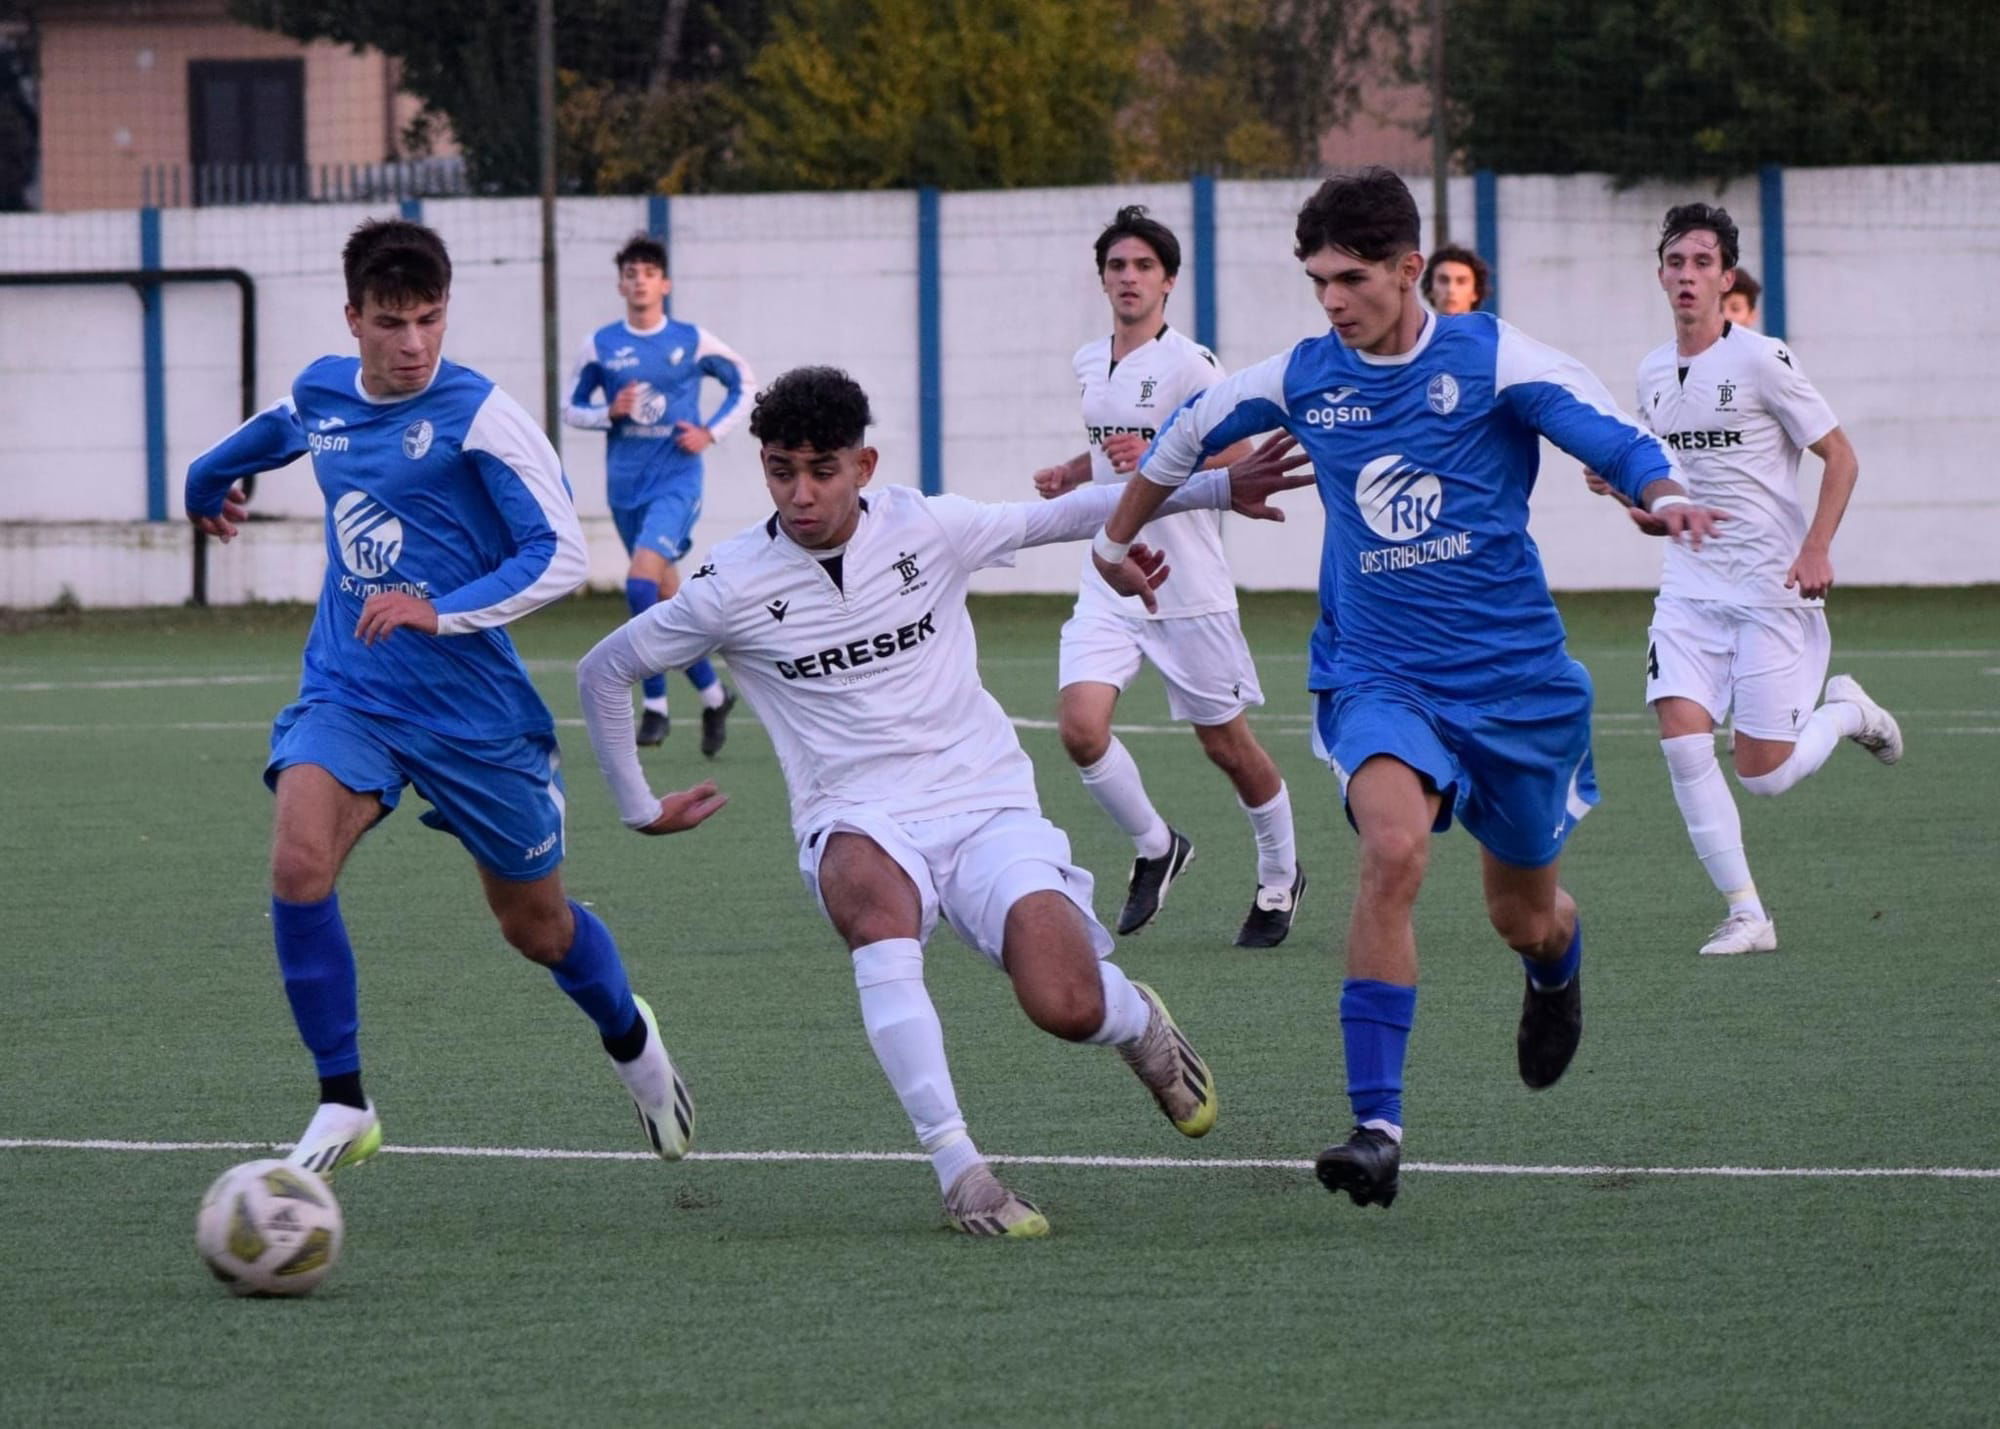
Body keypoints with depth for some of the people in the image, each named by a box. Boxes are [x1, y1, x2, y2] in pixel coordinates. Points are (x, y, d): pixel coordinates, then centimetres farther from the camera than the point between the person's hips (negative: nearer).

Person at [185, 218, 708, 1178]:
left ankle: (628, 1038, 47)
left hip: (474, 704, -3)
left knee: (536, 925, 13)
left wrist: (441, 611, -28)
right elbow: (273, 434, 29)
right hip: (346, 693, 3)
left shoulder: (479, 414, -14)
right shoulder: (319, 394, 3)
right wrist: (207, 481, 48)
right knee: (298, 862, -25)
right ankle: (343, 1108, -14)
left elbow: (562, 554, -17)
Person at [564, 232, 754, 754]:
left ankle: (655, 703, -13)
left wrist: (712, 432, -2)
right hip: (626, 485, 4)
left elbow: (744, 382, 11)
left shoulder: (693, 341, -2)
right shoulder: (601, 345, 3)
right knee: (668, 598, 12)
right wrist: (609, 413, -10)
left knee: (642, 580, -23)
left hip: (677, 480, -4)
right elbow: (572, 407, 10)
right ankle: (713, 695, 28)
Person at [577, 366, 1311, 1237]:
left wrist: (1217, 489, 10)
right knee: (875, 902, -40)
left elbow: (1066, 516, 14)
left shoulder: (928, 529, 0)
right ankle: (956, 1169, -40)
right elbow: (603, 672, 12)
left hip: (988, 806, 1)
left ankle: (1138, 1022, 20)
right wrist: (639, 807, 15)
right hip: (859, 827, -1)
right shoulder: (731, 588, -3)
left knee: (1067, 1009, -23)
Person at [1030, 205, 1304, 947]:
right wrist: (1071, 474, 10)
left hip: (1188, 589, -5)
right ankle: (1154, 848, 9)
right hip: (1108, 584, 5)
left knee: (1227, 744, 6)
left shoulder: (1186, 364, -12)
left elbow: (1240, 466, -15)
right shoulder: (1090, 362, 9)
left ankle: (1280, 877, 29)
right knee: (1080, 725, -15)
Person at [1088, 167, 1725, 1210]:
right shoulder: (1302, 379, 2)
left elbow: (1613, 439, -14)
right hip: (1378, 676, 0)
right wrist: (1116, 539, 30)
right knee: (1394, 850, -29)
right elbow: (1187, 435, 19)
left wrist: (1663, 497, -36)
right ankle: (1376, 1124, -29)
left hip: (1513, 675, 0)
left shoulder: (1491, 357, -7)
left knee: (1524, 917, 13)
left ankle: (1556, 969, 55)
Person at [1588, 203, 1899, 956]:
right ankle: (1746, 914, -7)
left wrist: (1816, 549, -19)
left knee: (1763, 775, -6)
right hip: (1689, 590, 5)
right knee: (1682, 742, -14)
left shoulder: (1761, 360, -10)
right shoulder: (1654, 373, 9)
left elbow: (1840, 456, -6)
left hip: (1773, 591, -5)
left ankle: (1846, 709, 26)